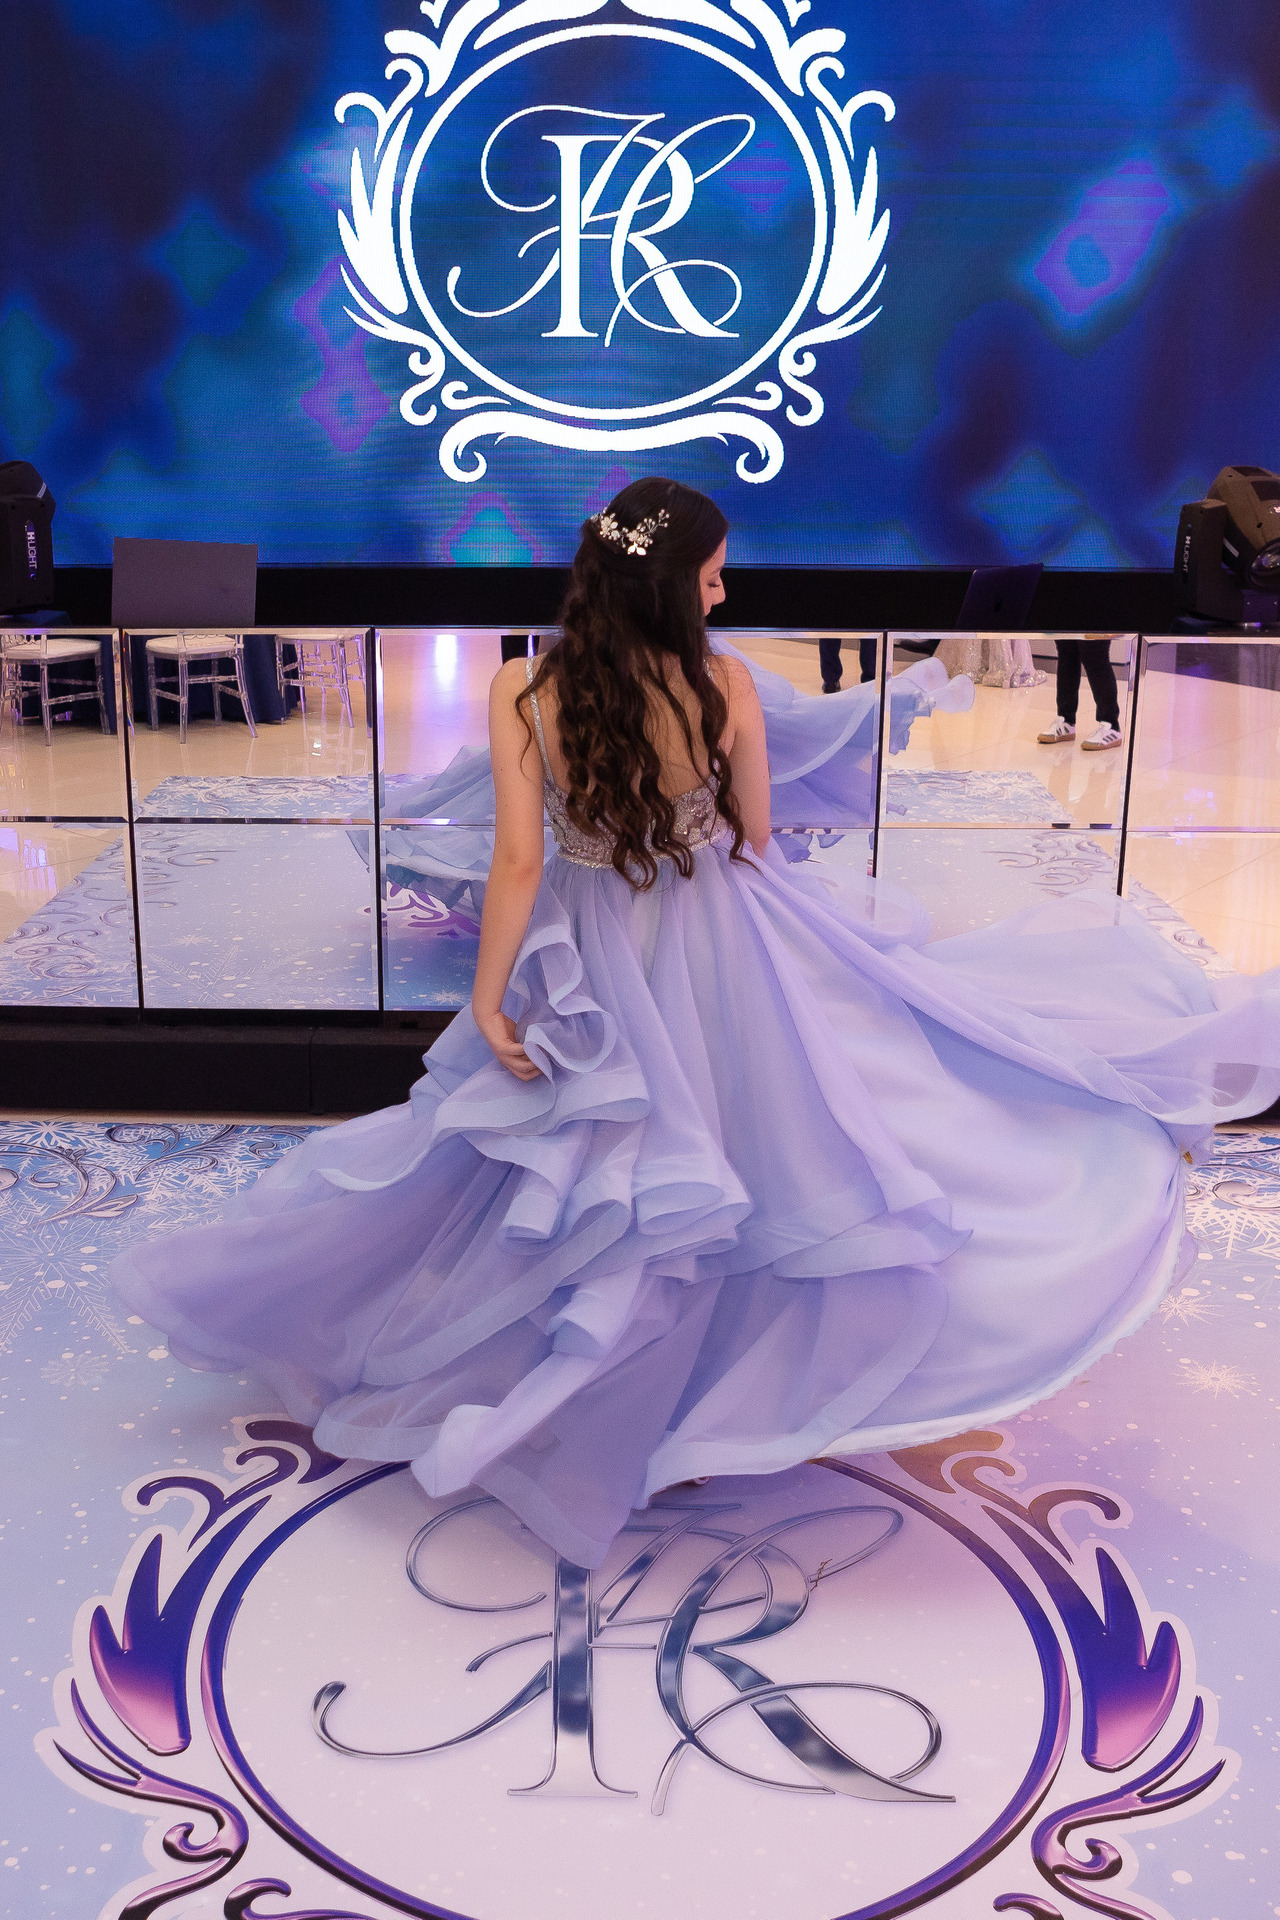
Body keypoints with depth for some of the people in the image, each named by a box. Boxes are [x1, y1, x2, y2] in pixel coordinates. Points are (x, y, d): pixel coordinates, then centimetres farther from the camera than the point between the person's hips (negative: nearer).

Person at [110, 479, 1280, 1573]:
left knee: (594, 1173, 19)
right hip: (720, 955, -1)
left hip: (591, 968, 1)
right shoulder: (725, 684, -15)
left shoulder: (525, 692, -16)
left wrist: (487, 997, -9)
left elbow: (520, 861, -17)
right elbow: (754, 841, -2)